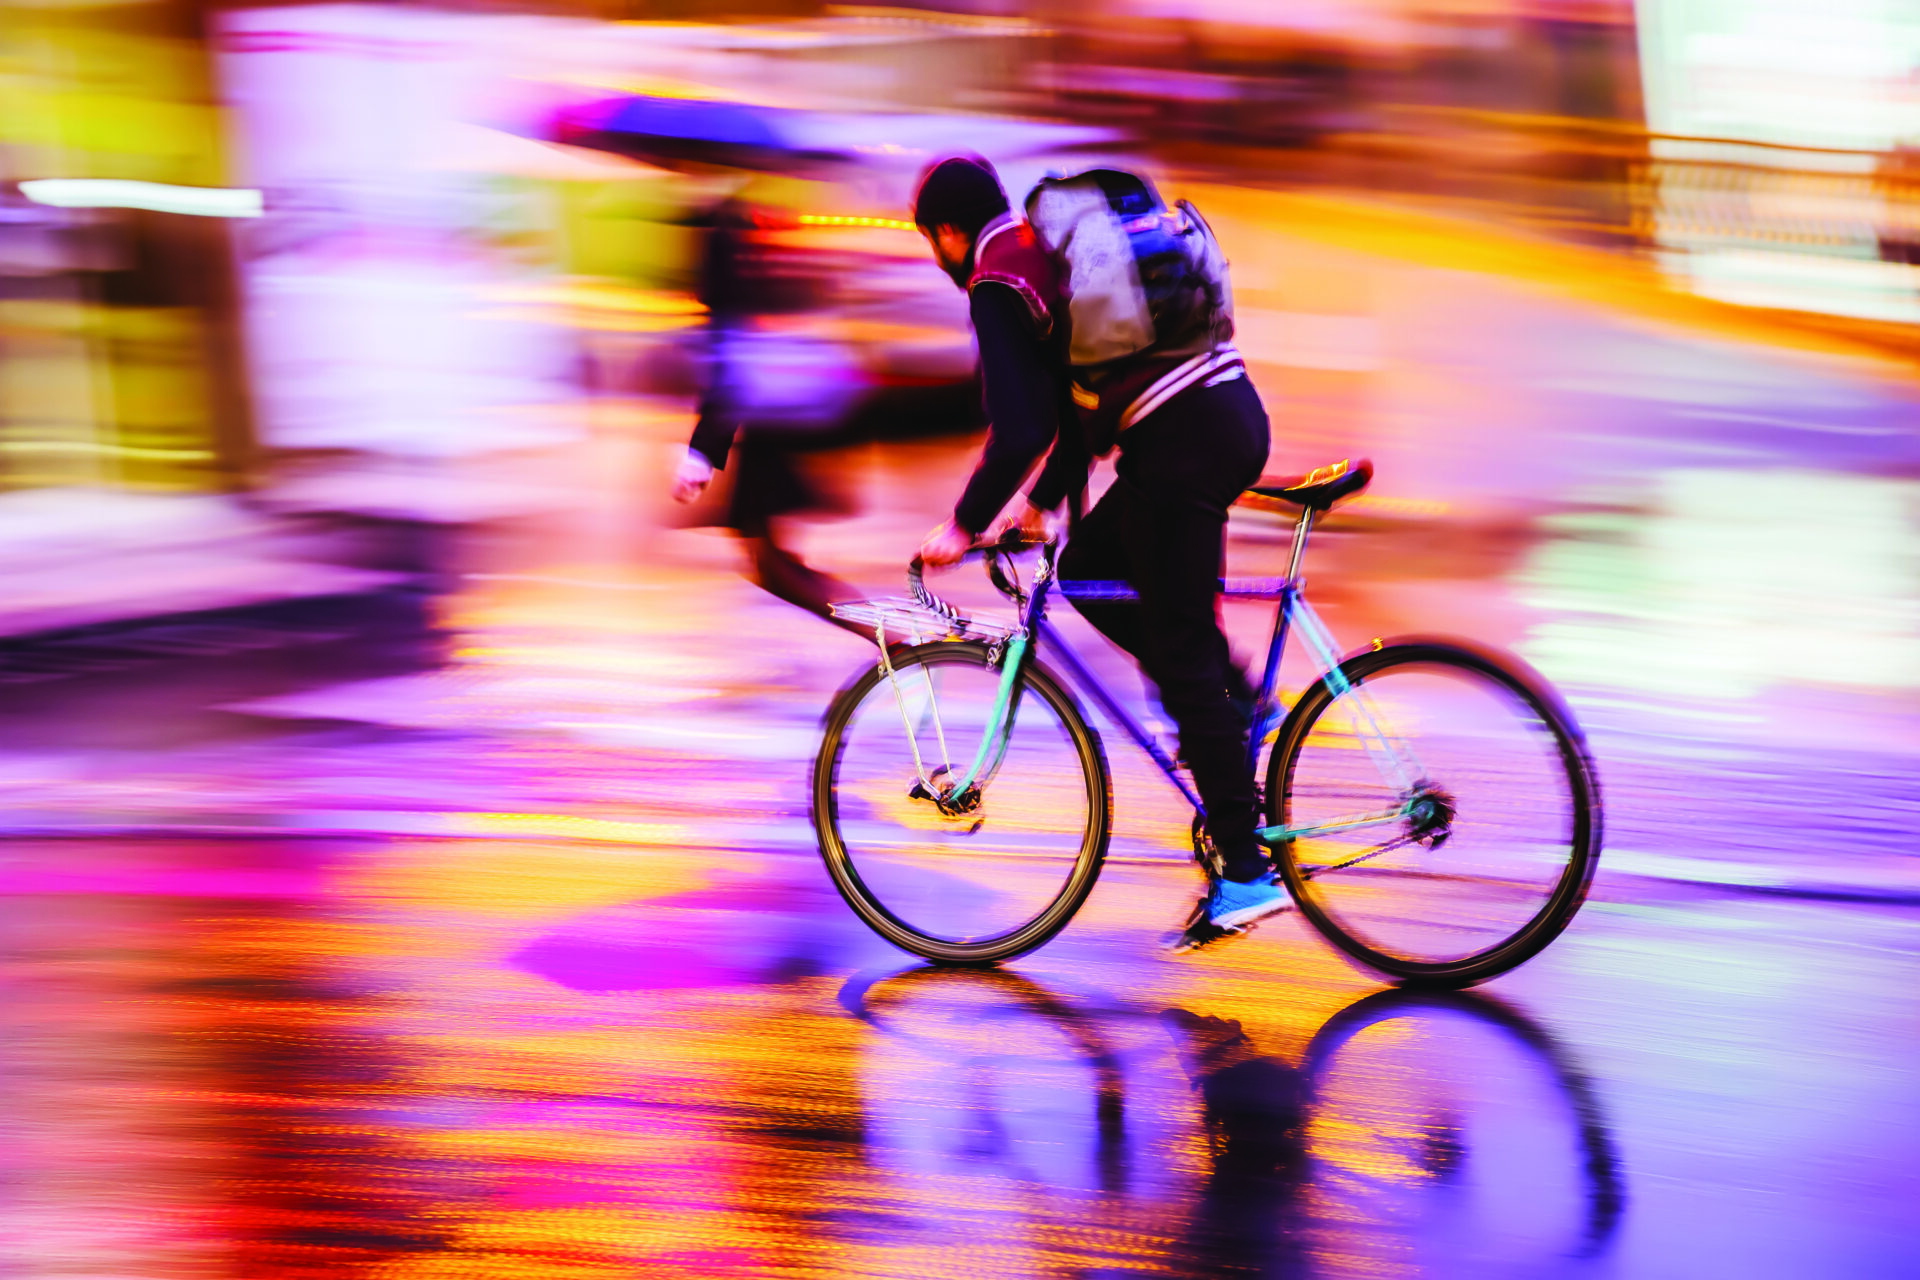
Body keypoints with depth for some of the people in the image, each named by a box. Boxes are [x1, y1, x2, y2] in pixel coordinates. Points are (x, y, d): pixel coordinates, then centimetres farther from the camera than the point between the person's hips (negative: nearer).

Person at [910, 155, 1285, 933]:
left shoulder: (998, 284, -5)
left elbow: (1021, 428, -14)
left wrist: (964, 526, -3)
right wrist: (1046, 499, 33)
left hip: (1181, 445, -9)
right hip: (1233, 412, 9)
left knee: (1180, 656, -2)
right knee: (1089, 571, 22)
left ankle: (1245, 870, 2)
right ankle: (1232, 693, 18)